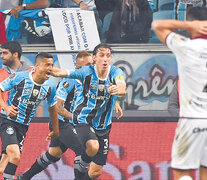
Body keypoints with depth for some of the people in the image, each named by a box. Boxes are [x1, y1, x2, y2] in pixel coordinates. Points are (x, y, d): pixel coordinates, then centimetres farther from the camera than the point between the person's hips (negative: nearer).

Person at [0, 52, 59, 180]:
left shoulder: (50, 87, -3)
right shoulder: (19, 78, -17)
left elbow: (53, 107, 14)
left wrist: (56, 131, 22)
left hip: (24, 125, 5)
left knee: (14, 158, 4)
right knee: (15, 156, -21)